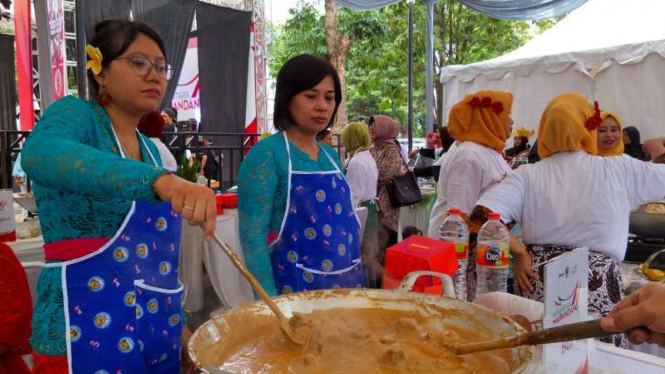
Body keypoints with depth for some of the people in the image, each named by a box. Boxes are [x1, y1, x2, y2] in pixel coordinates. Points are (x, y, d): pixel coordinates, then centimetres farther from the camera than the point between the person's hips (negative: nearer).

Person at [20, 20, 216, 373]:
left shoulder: (150, 149, 10)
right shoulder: (75, 114, -9)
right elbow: (40, 154, -34)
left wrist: (177, 325, 14)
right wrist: (159, 179, -49)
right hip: (87, 335, -7)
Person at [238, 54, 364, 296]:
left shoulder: (331, 156, 7)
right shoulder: (266, 154, -13)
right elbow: (253, 236, -17)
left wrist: (356, 281, 13)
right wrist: (270, 303, -21)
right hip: (293, 291, -6)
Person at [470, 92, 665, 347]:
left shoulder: (528, 176, -2)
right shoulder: (620, 171, 1)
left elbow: (481, 218, -13)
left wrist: (518, 254, -6)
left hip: (536, 287, 1)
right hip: (598, 291, -1)